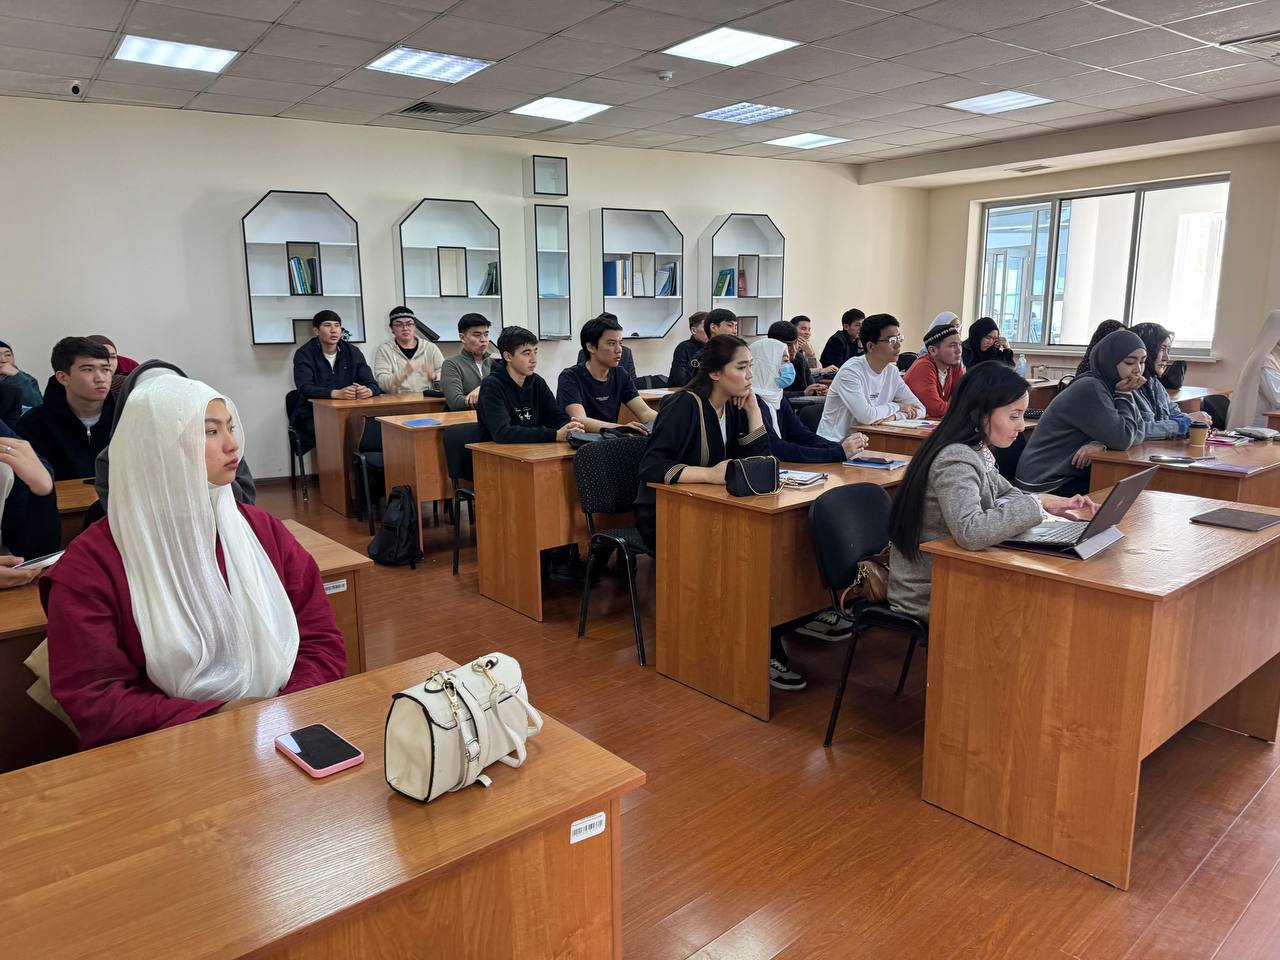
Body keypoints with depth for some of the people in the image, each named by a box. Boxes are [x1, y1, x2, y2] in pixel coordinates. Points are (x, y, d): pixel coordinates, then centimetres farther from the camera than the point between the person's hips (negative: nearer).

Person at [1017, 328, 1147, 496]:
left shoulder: (1110, 386, 6)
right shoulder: (1090, 388, -20)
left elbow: (1137, 433, 1)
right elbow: (1121, 440, -24)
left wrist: (1103, 444, -18)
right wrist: (1124, 394, -15)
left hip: (1074, 475, 8)